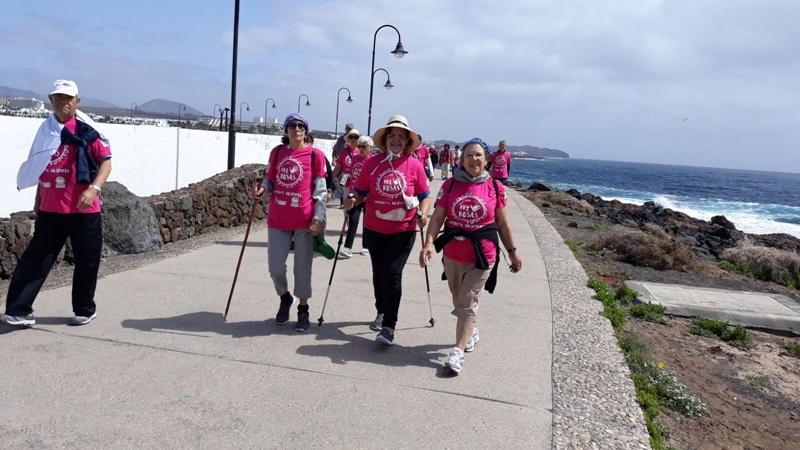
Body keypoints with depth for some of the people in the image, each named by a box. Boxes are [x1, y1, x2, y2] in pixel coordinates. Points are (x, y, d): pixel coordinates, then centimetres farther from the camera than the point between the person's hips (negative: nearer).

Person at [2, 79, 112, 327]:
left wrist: (94, 188, -25)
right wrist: (38, 199, 24)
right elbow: (43, 168, 21)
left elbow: (105, 160, -10)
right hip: (49, 210, 5)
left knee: (87, 260, 5)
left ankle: (85, 309, 22)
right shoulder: (46, 130, 11)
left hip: (83, 210, -5)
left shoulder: (87, 129, -7)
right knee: (35, 258, 4)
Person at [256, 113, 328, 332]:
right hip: (277, 219, 3)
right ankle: (285, 298, 34)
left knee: (302, 268, 4)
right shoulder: (277, 152, 7)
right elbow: (270, 180, 15)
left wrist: (318, 217, -11)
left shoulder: (315, 155, -3)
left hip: (304, 220, -3)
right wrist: (263, 188, -8)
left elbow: (320, 190, -3)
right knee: (276, 268, 4)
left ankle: (303, 310, 23)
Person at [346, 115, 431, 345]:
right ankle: (382, 311, 39)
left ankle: (389, 326, -5)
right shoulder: (372, 163, -2)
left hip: (403, 230, -3)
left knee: (392, 273, -11)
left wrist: (422, 214, -17)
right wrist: (352, 201, -17)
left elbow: (425, 196, 1)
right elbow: (360, 192, 4)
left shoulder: (414, 165, -5)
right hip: (374, 229, 3)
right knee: (378, 272, 17)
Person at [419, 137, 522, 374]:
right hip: (453, 254, 3)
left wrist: (512, 251, 8)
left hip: (482, 256, -3)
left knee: (467, 303, -5)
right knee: (459, 300, 18)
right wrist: (429, 243, -19)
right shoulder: (450, 185, -2)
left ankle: (458, 352, -1)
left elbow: (502, 223, 4)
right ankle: (471, 332, 43)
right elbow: (438, 217, -6)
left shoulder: (495, 188, -4)